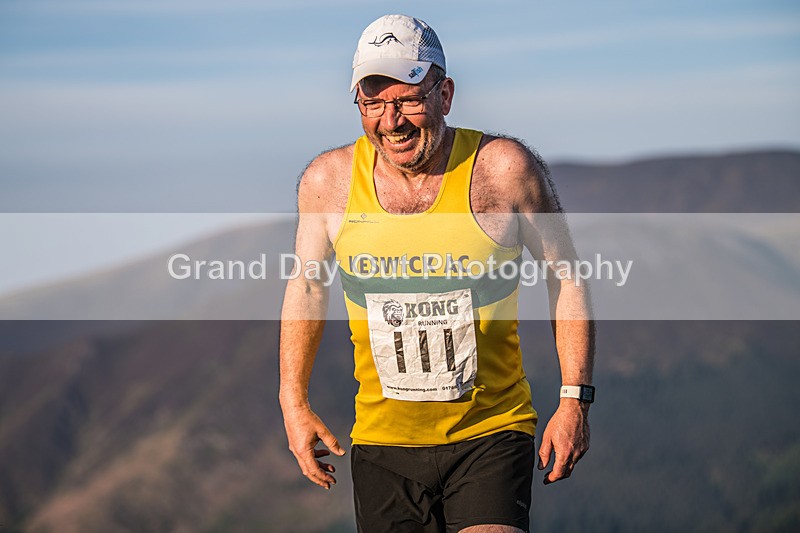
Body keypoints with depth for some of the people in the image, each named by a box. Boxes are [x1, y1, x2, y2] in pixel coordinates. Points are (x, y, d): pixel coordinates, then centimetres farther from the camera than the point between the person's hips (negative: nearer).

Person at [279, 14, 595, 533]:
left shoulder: (505, 169, -8)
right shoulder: (328, 181, -1)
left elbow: (565, 277, 2)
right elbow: (307, 286, 15)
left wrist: (575, 399, -2)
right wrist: (294, 403, 12)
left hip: (492, 434, -3)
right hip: (382, 444, 3)